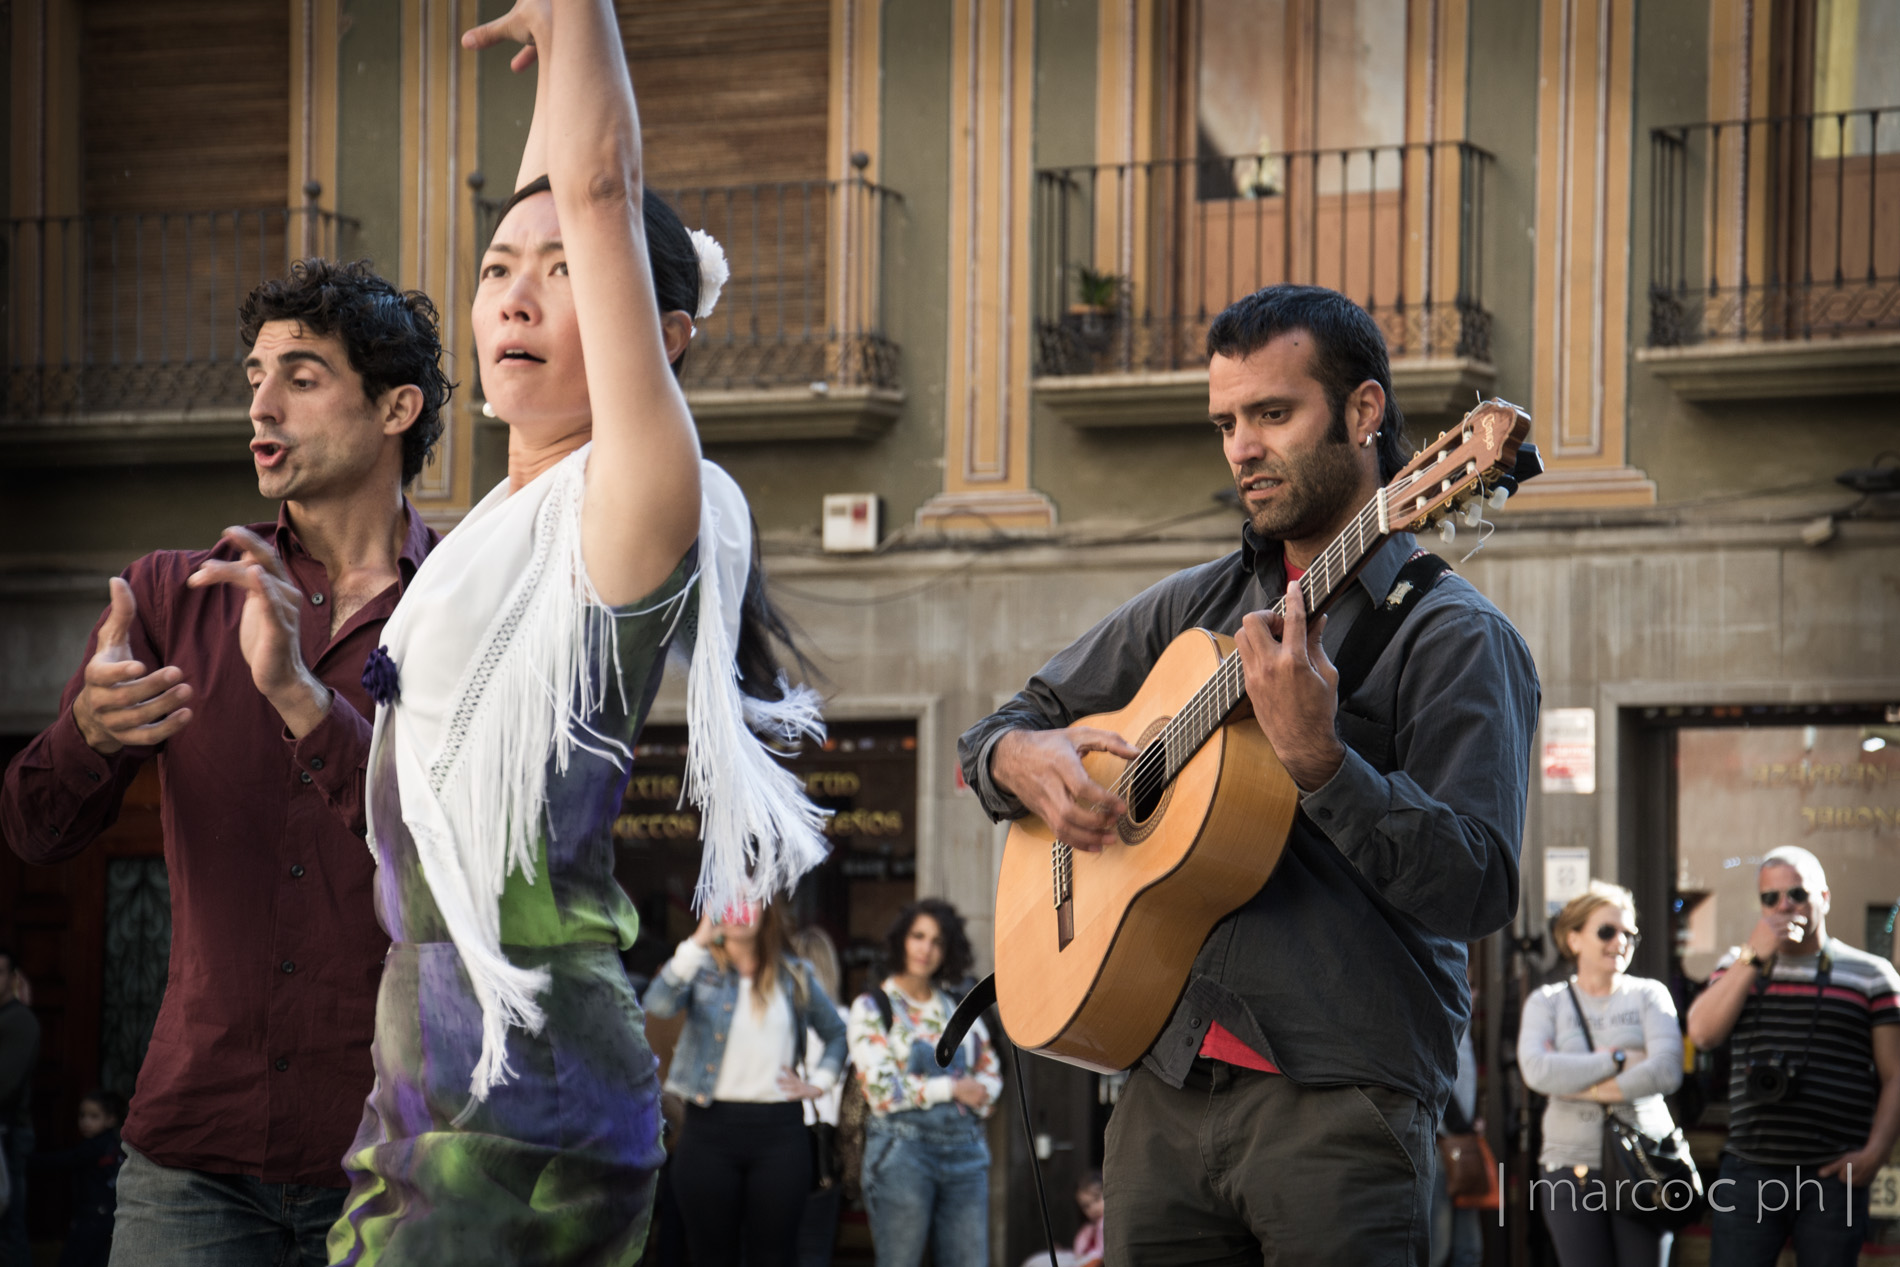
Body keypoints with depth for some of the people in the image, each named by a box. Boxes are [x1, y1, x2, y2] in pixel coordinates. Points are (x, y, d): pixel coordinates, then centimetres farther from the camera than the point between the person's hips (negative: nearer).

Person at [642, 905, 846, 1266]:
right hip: (710, 1126, -1)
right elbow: (658, 1005, -18)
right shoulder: (702, 969, 4)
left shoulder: (796, 976, 11)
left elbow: (836, 1034, 24)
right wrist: (698, 942, -24)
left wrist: (818, 1082, 8)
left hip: (779, 1128, 1)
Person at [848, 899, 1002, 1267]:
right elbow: (881, 1089, -8)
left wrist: (977, 1095, -4)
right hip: (902, 1149, -4)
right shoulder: (872, 1009, 3)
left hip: (964, 1149, 4)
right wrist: (952, 1088, -5)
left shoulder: (959, 1009, 16)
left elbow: (990, 1072, 18)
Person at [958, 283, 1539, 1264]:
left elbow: (1478, 892, -13)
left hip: (1338, 1105, -5)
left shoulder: (1452, 638, -2)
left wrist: (1317, 759, -24)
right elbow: (994, 730, 24)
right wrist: (1021, 759, 0)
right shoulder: (1191, 609, 17)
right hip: (1167, 1086, 5)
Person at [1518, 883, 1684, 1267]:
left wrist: (1583, 1085, -10)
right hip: (1571, 1168, 0)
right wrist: (1617, 1060, -11)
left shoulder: (1649, 995, 7)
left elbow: (1667, 1071, -10)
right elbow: (1536, 1069, -11)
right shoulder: (1547, 1002, 8)